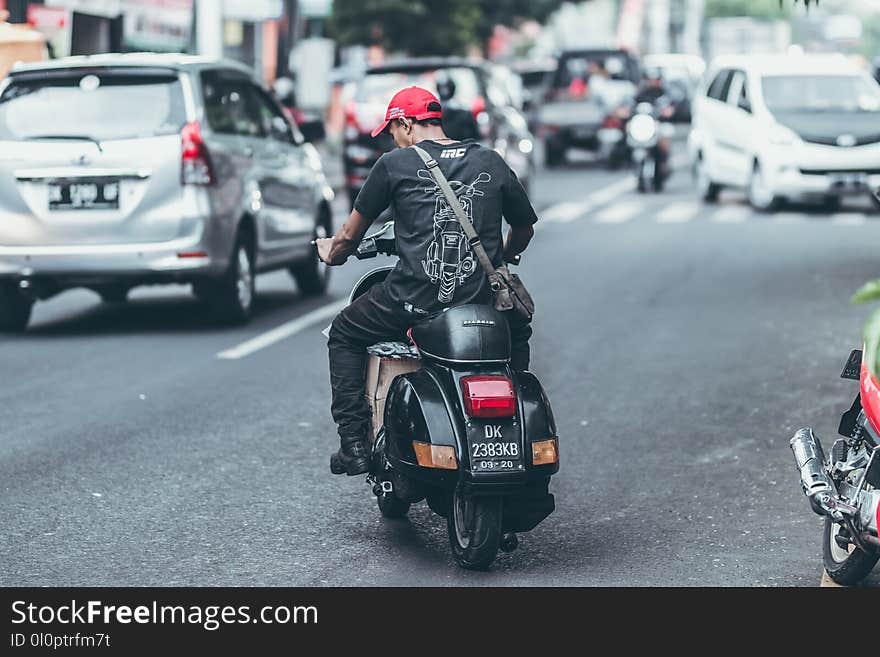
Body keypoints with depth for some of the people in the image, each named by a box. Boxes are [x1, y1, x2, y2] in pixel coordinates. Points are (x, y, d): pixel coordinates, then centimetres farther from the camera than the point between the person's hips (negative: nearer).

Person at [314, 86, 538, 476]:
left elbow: (351, 234, 11)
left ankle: (354, 443, 15)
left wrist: (333, 251, 34)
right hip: (483, 300, 3)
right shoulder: (491, 163, 12)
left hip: (413, 300, -3)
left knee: (344, 336, 24)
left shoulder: (395, 164, 3)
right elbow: (525, 227, 24)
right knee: (517, 333, 37)